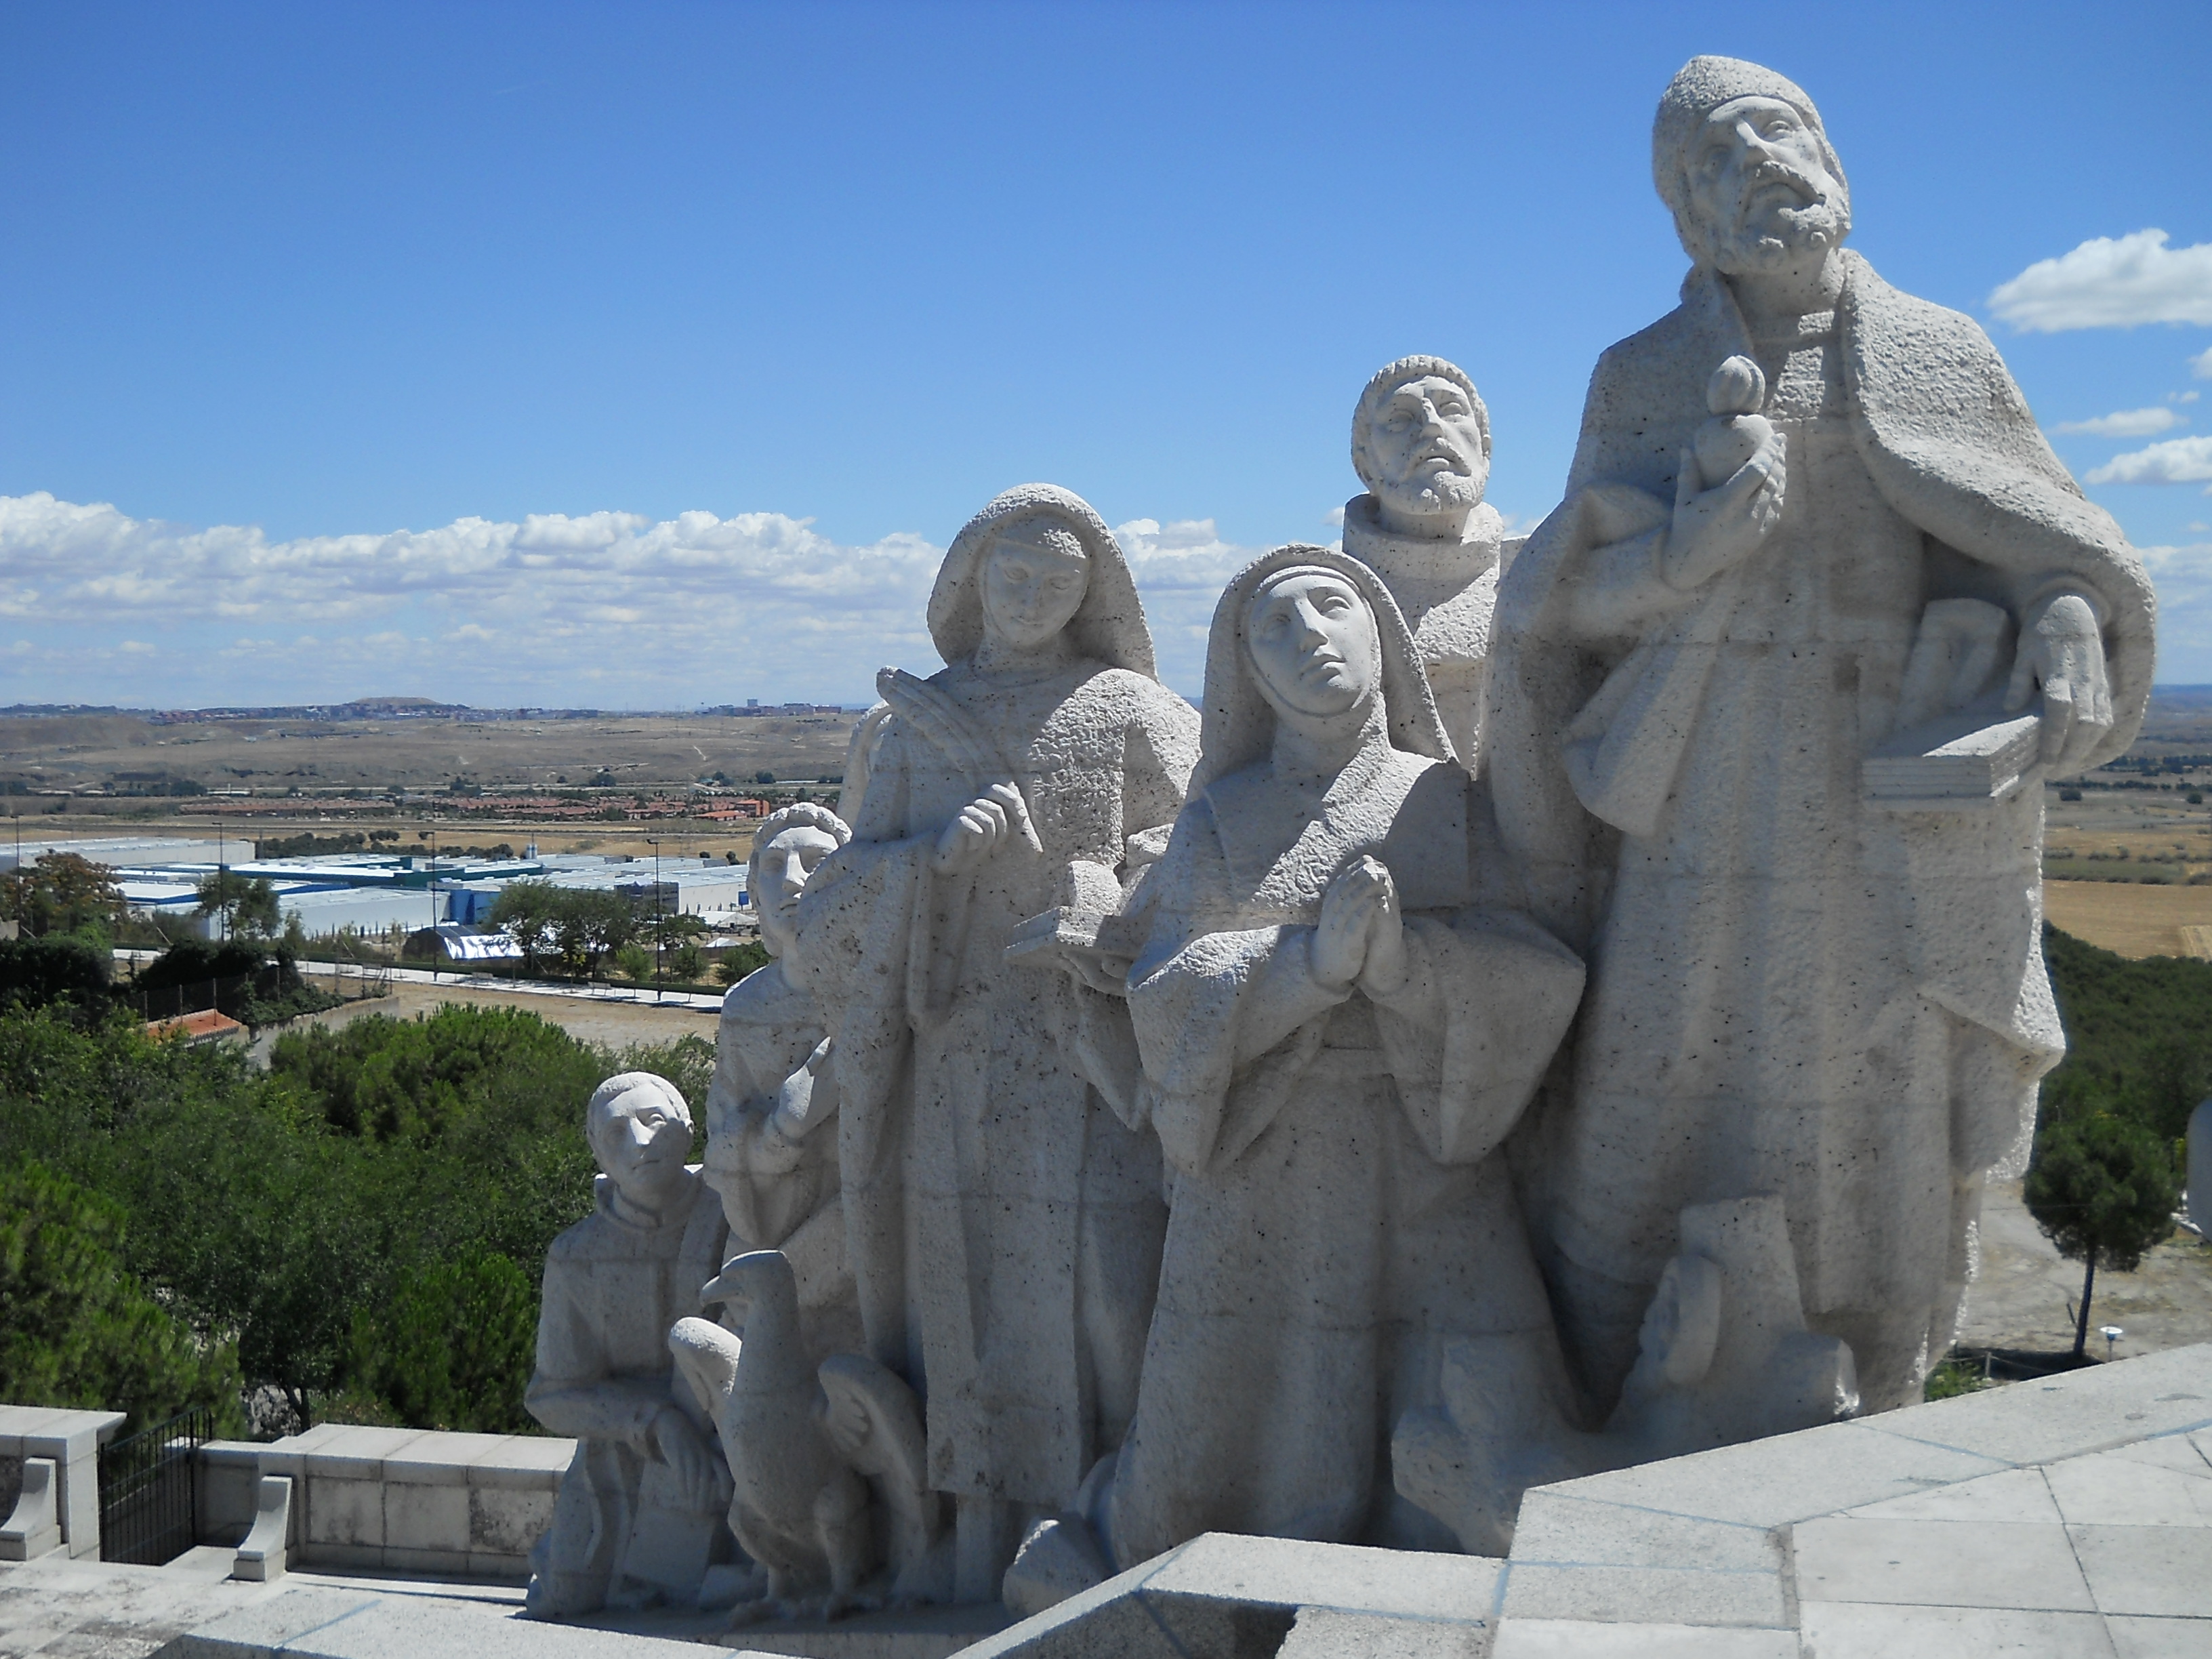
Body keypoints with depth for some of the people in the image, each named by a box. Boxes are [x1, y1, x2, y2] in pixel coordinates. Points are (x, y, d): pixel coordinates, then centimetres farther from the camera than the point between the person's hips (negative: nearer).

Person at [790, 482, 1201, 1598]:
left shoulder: (1130, 710, 7)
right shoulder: (916, 724, 13)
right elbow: (859, 878, 9)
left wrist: (1098, 910, -15)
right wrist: (944, 850, -10)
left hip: (1095, 1040, -2)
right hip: (964, 1045, 2)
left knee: (1107, 1268, -8)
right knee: (976, 1277, 1)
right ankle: (986, 1537, 7)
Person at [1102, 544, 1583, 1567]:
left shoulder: (1448, 802, 10)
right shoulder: (1221, 819, 10)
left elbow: (1540, 977, -1)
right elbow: (1168, 996, -3)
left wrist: (1403, 951, -18)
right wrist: (1314, 956, -17)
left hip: (1426, 1166, 0)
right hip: (1263, 1172, 0)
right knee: (1252, 1416, -1)